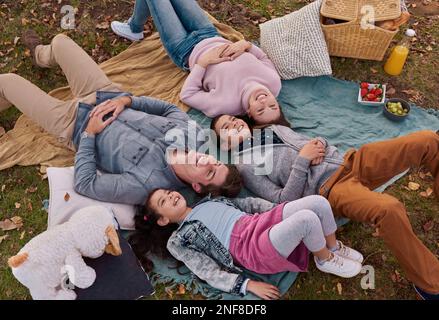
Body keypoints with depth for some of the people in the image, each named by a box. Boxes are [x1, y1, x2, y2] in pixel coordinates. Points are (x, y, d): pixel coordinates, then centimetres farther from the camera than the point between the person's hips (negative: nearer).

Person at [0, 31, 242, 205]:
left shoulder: (143, 185, -37)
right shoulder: (195, 134, -22)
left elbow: (84, 184, -30)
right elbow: (170, 108, -4)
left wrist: (89, 134, -25)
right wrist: (126, 99, -15)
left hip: (73, 123, -5)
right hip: (106, 95, 5)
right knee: (59, 40, 19)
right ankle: (41, 54, 57)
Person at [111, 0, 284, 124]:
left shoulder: (226, 104, -38)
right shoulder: (274, 81, -25)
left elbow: (186, 95, -24)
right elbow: (264, 57, -5)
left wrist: (203, 62, -29)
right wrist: (246, 44, -23)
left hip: (186, 50, -5)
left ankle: (134, 29, 39)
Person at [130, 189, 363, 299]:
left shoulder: (207, 201, 24)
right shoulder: (177, 241, 6)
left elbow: (244, 203, 24)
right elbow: (208, 272, -2)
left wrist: (280, 212, 14)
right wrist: (248, 285, -12)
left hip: (262, 221, 7)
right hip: (254, 249, -6)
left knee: (319, 202, -13)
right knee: (307, 219, -27)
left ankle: (334, 248, 14)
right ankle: (326, 260, 3)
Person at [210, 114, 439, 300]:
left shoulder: (274, 129, 24)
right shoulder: (245, 166, 2)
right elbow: (284, 200, -8)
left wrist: (320, 143, 2)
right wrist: (302, 160, -11)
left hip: (348, 161, 7)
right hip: (329, 188, -7)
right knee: (389, 209, -37)